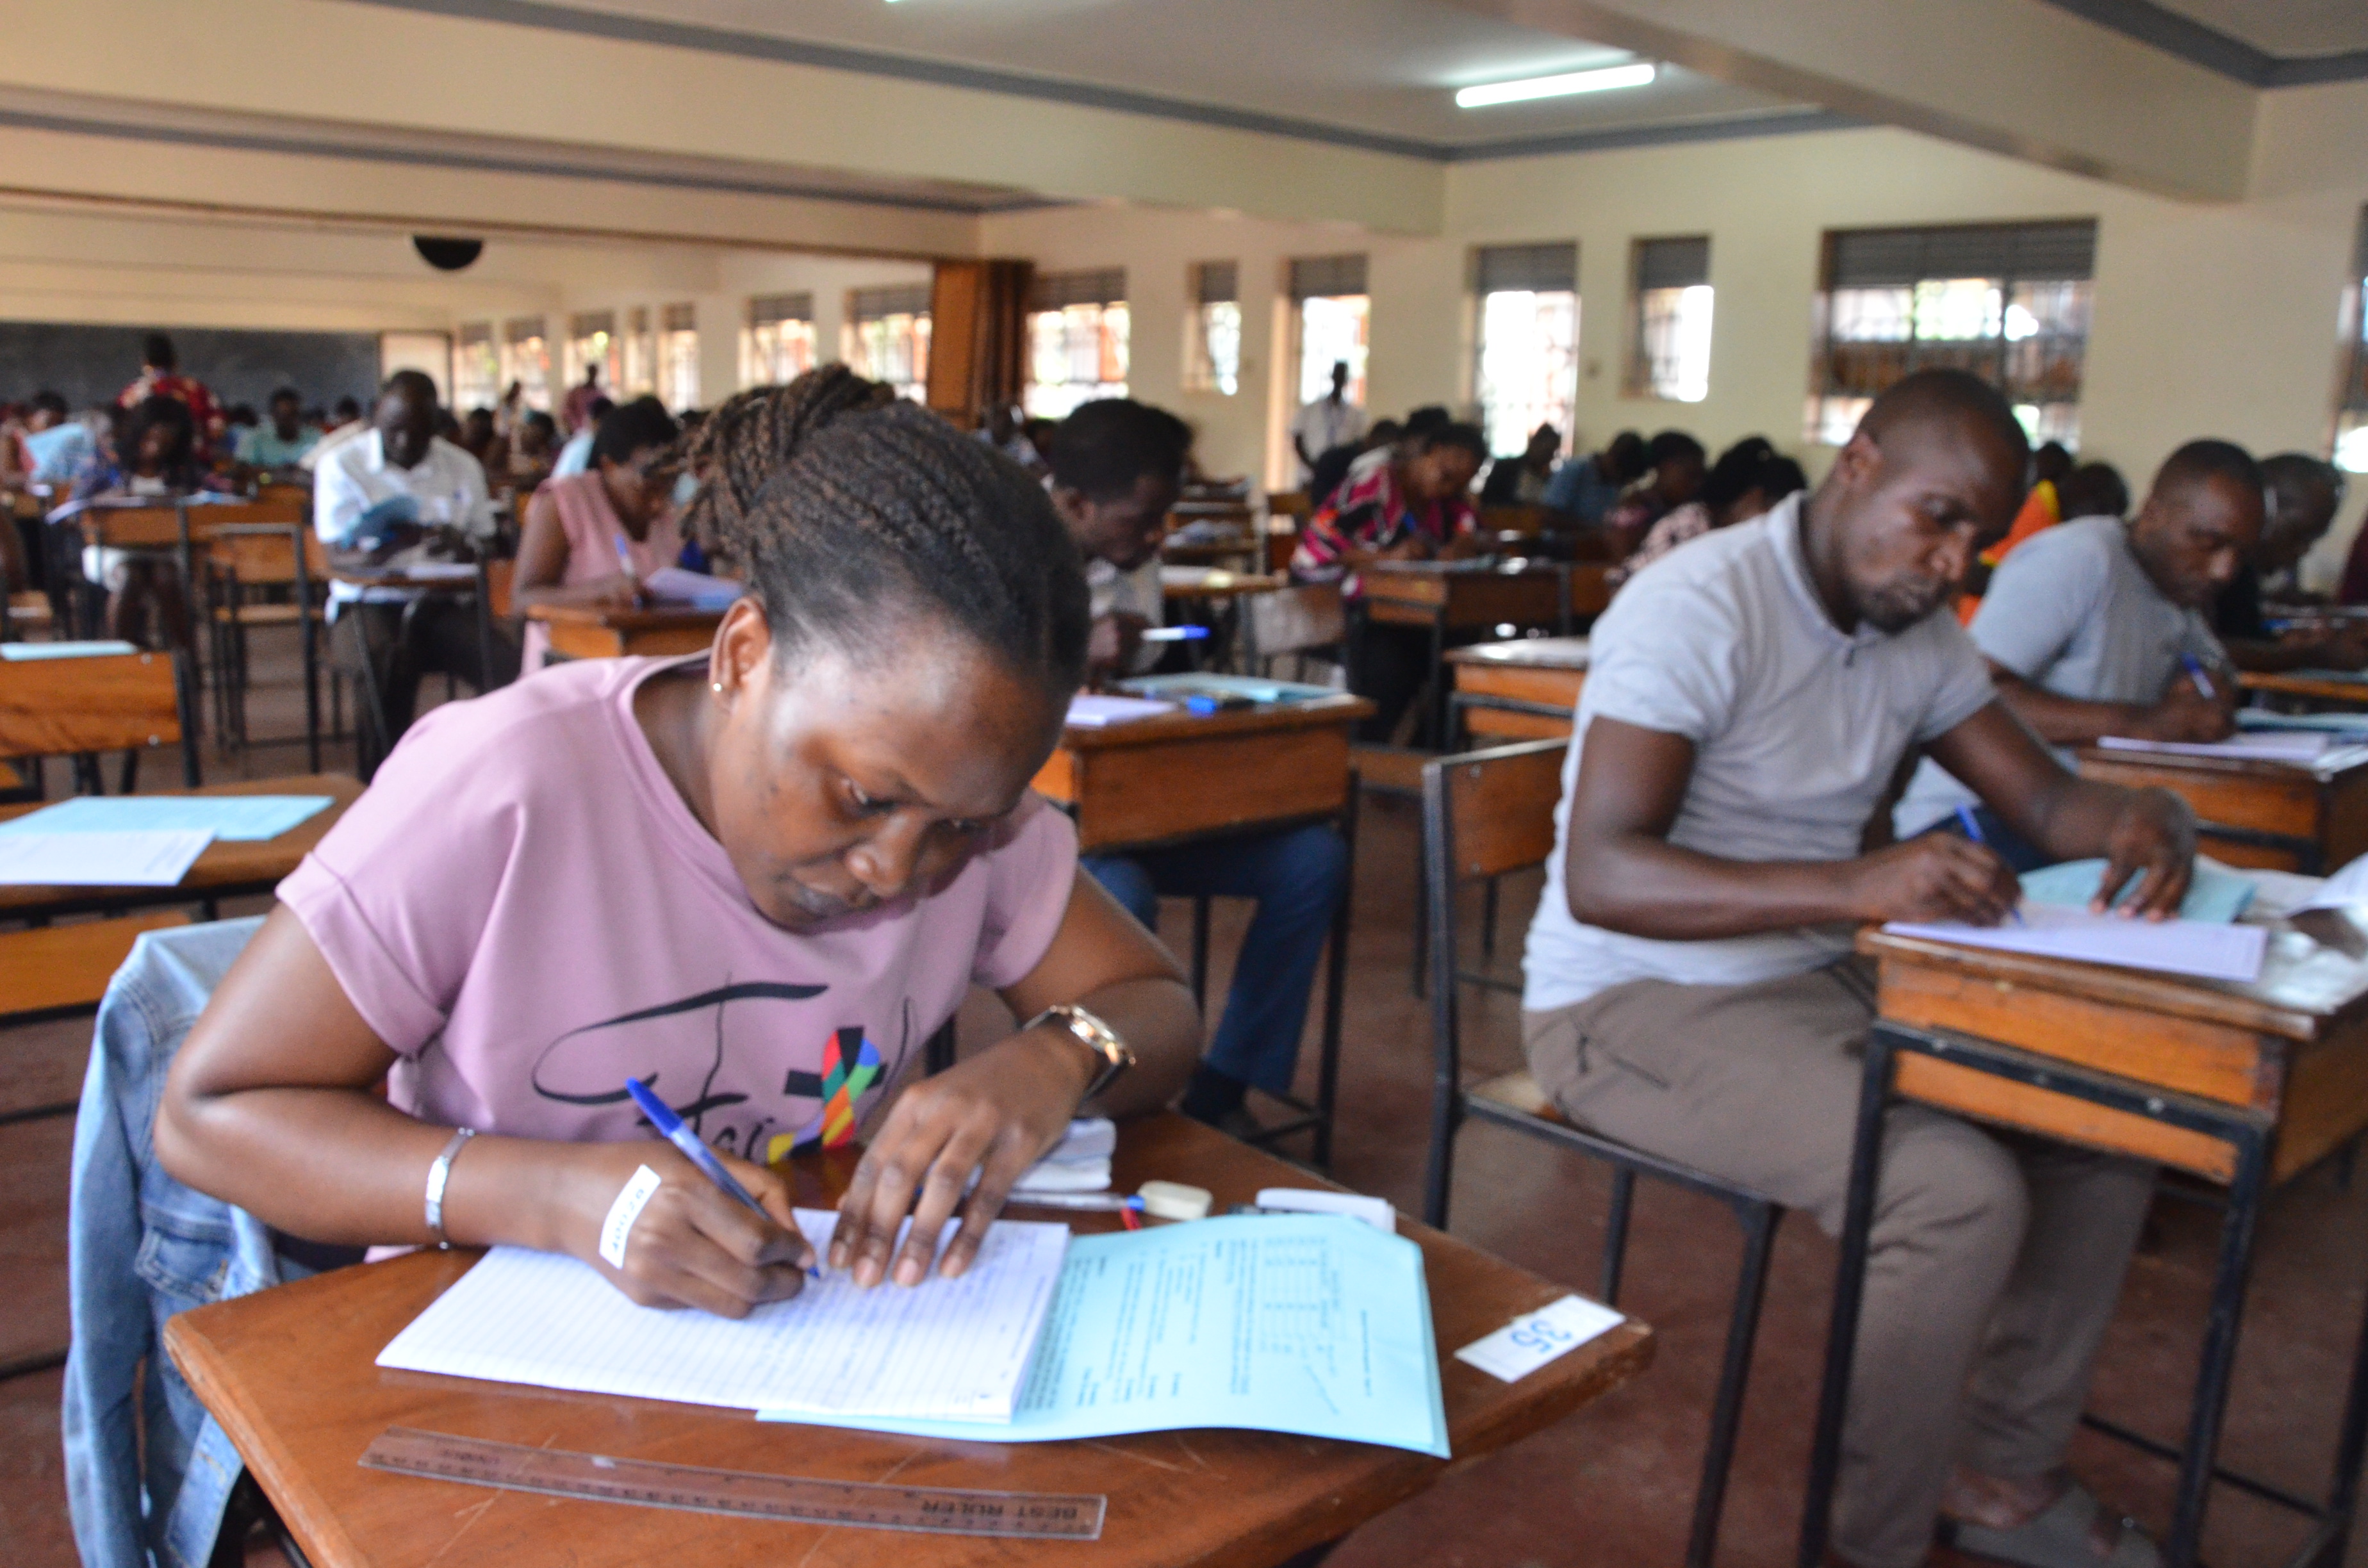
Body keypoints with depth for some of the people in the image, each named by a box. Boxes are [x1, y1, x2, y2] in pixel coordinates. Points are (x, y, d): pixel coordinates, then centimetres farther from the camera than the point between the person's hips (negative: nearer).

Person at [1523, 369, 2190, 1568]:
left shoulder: (1918, 635, 7)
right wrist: (1858, 886, -40)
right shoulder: (1700, 607, -20)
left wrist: (2136, 820, -13)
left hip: (1823, 980, 9)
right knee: (1963, 1190, -24)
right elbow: (1599, 876, -29)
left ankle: (1997, 1464, 15)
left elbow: (2043, 799, 12)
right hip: (1636, 1005, -8)